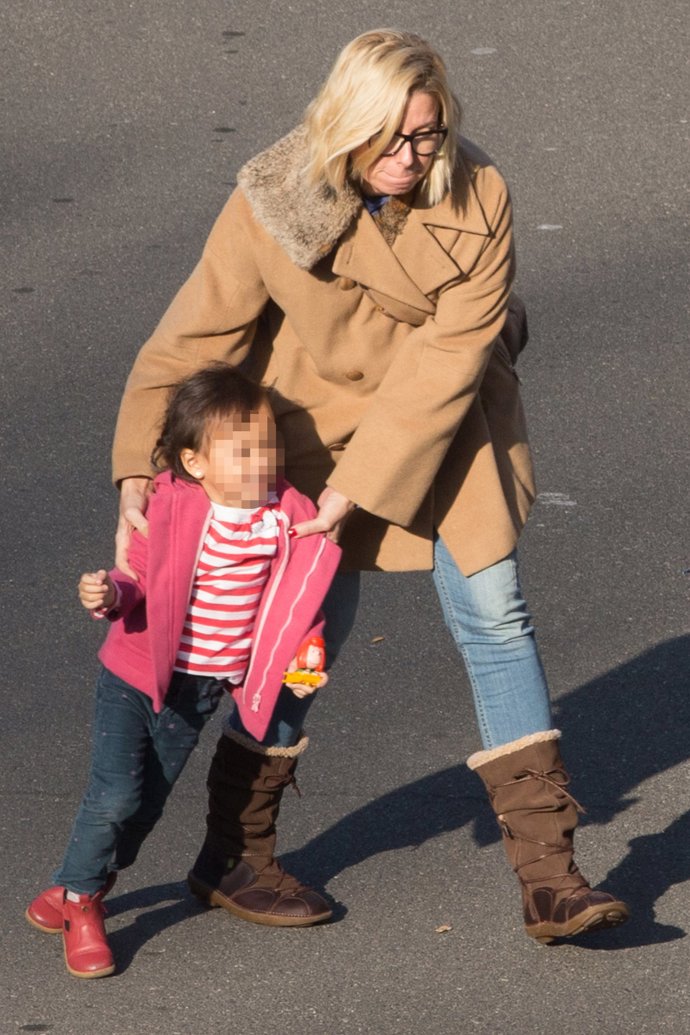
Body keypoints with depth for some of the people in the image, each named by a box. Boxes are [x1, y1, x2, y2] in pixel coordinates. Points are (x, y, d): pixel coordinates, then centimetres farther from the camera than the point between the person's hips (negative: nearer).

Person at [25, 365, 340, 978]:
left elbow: (295, 601, 4)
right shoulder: (173, 510, -17)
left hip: (198, 691, 4)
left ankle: (80, 891, 34)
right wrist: (111, 595, -29)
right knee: (115, 795, -9)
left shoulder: (288, 520, -8)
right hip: (134, 676, -4)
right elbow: (142, 577, -8)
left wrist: (300, 656, -9)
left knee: (150, 800, 14)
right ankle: (78, 901, 13)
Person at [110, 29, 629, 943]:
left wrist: (356, 488, -24)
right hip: (321, 414, -1)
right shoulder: (273, 206, -22)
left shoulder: (478, 197, -21)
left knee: (495, 618, -3)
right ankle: (228, 859, 21)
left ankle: (548, 878, -1)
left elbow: (446, 358, -22)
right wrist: (138, 474, -26)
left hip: (445, 423, 1)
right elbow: (194, 337, -18)